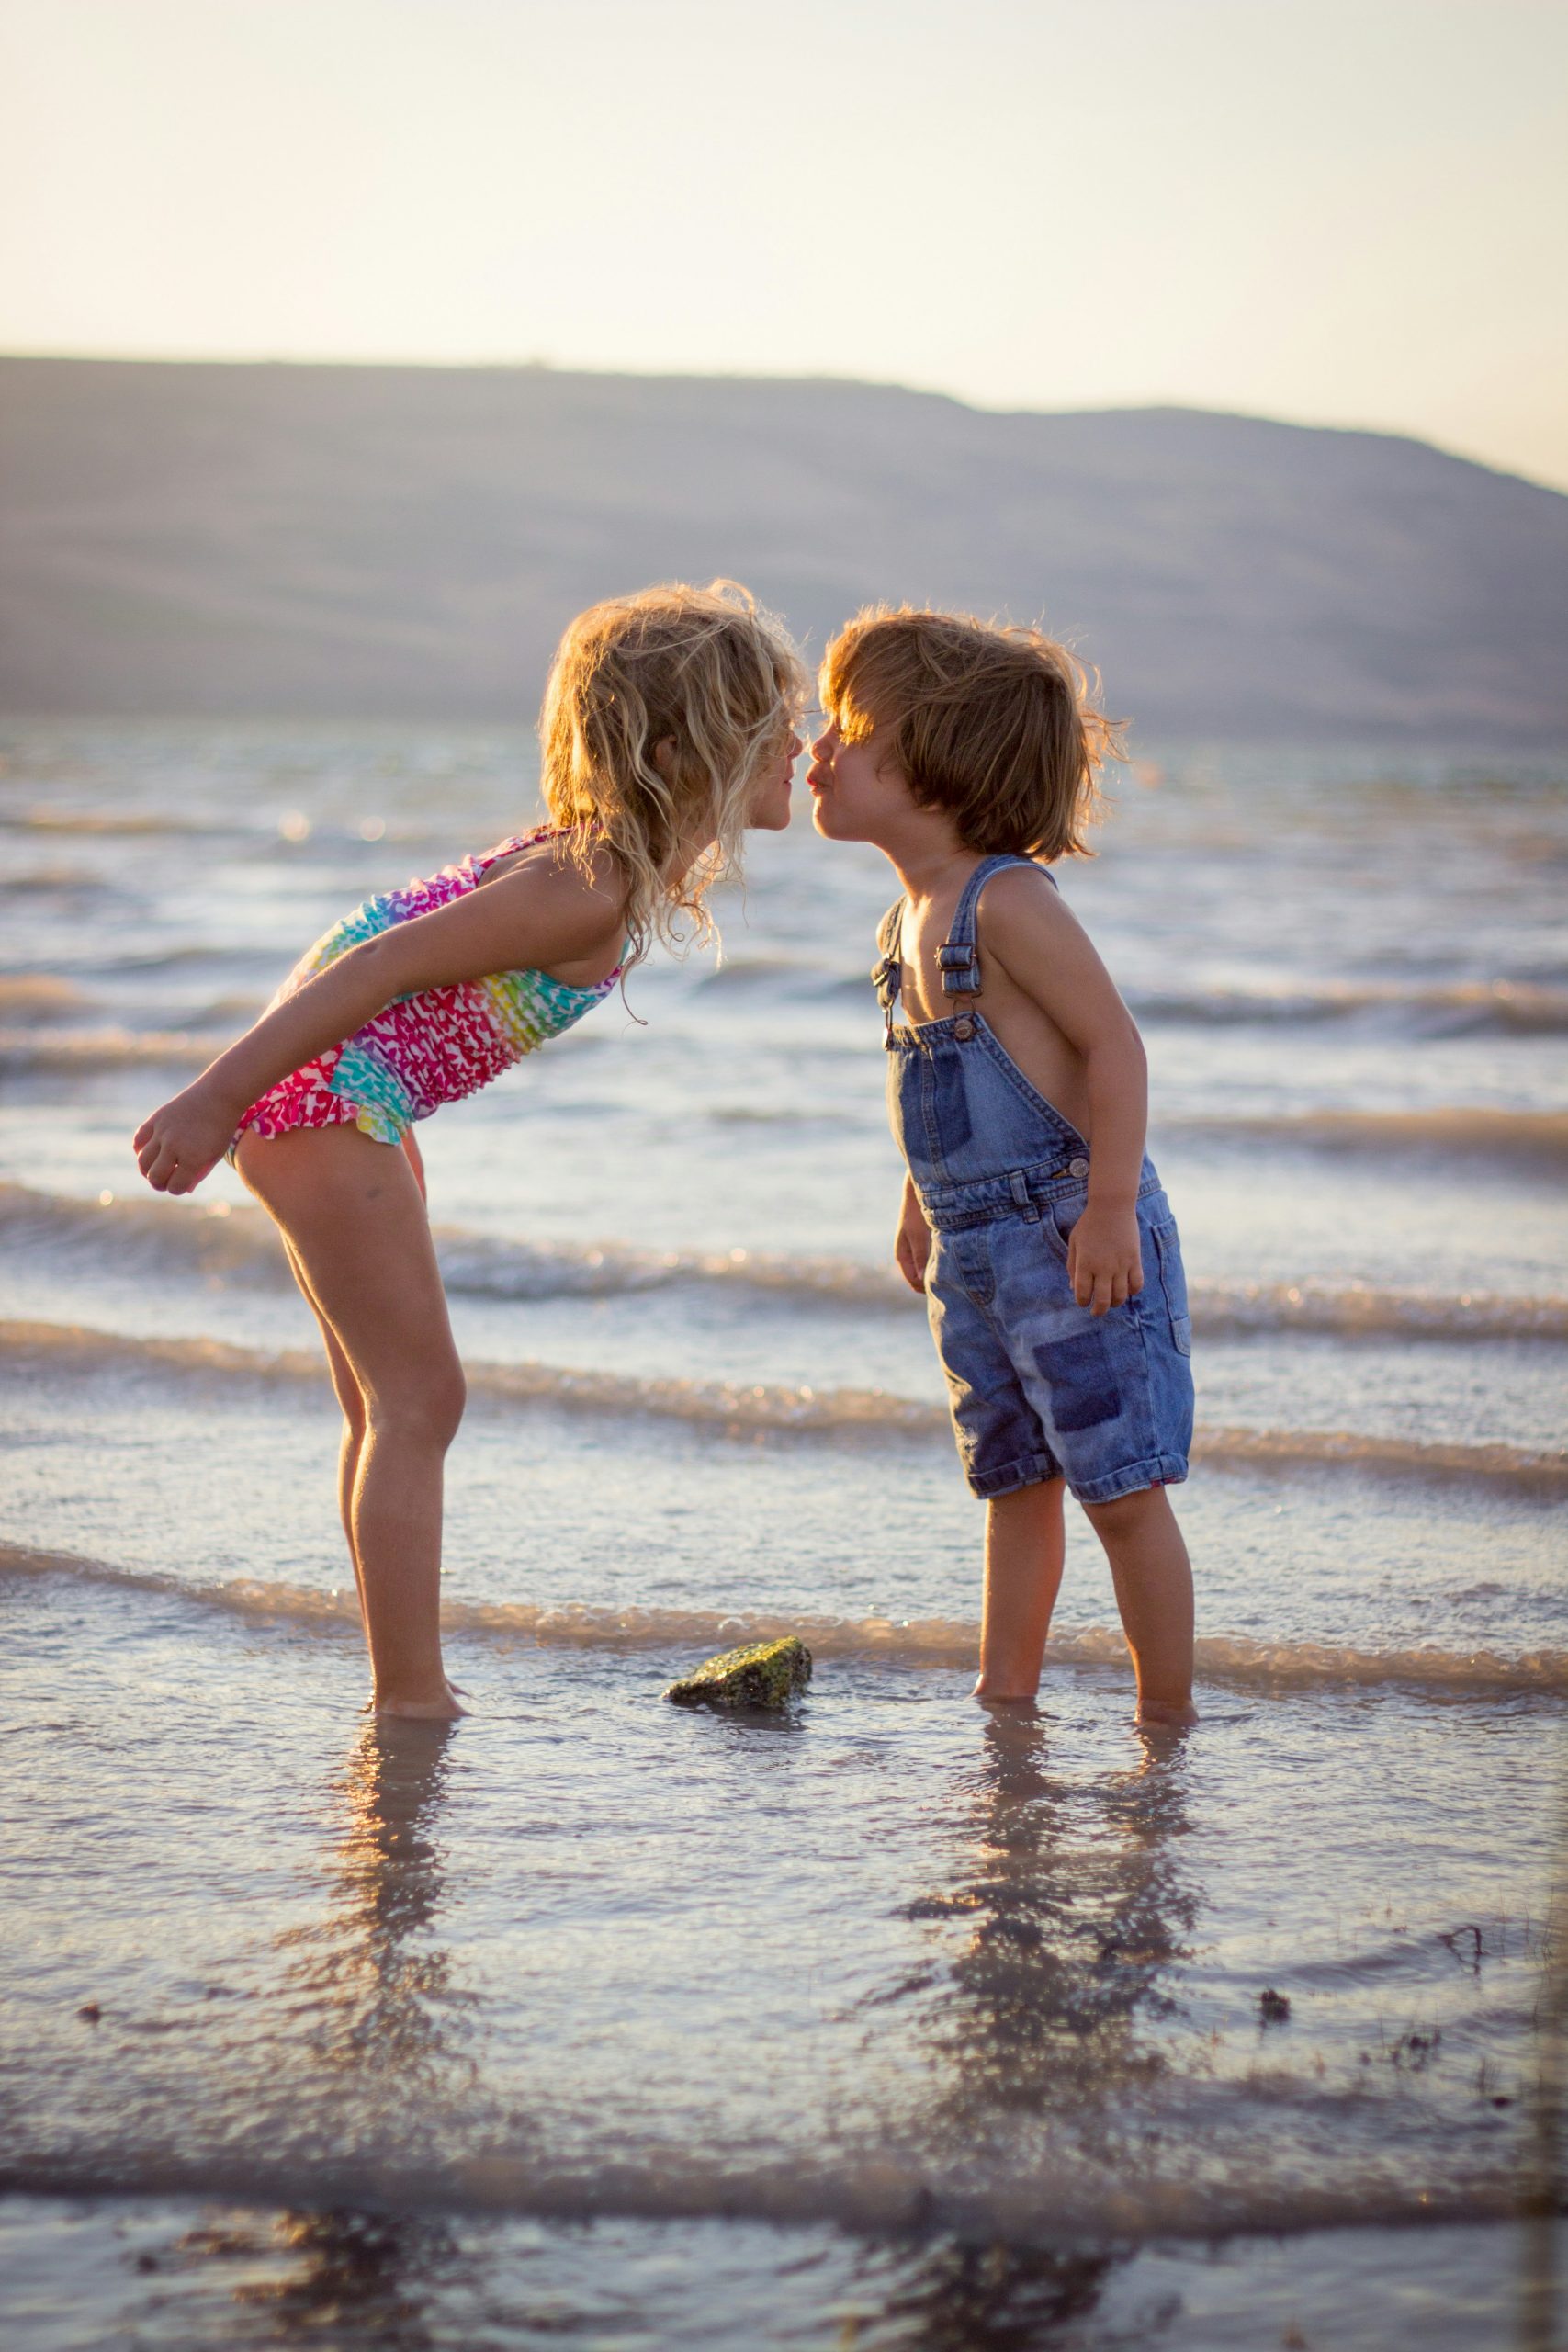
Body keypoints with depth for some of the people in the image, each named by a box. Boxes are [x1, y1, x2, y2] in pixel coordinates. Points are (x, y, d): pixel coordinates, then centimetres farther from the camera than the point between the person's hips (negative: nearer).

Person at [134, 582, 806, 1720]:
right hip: (324, 1095, -10)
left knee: (391, 1403, 14)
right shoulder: (592, 890, -23)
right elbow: (380, 965, -25)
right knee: (419, 1397, -7)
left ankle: (408, 1692, 22)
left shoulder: (628, 858, 7)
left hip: (348, 1095, 10)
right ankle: (412, 1708, -3)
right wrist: (218, 1099, -24)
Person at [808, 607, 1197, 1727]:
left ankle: (1168, 1717, 7)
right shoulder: (913, 918, 11)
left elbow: (1113, 1045, -19)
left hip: (1071, 1237, -9)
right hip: (978, 1248, 9)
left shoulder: (1008, 900, -17)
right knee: (1016, 1481, 16)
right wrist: (923, 1200, 25)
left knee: (1123, 1486, -2)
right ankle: (1006, 1696, 24)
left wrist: (1110, 1210, -22)